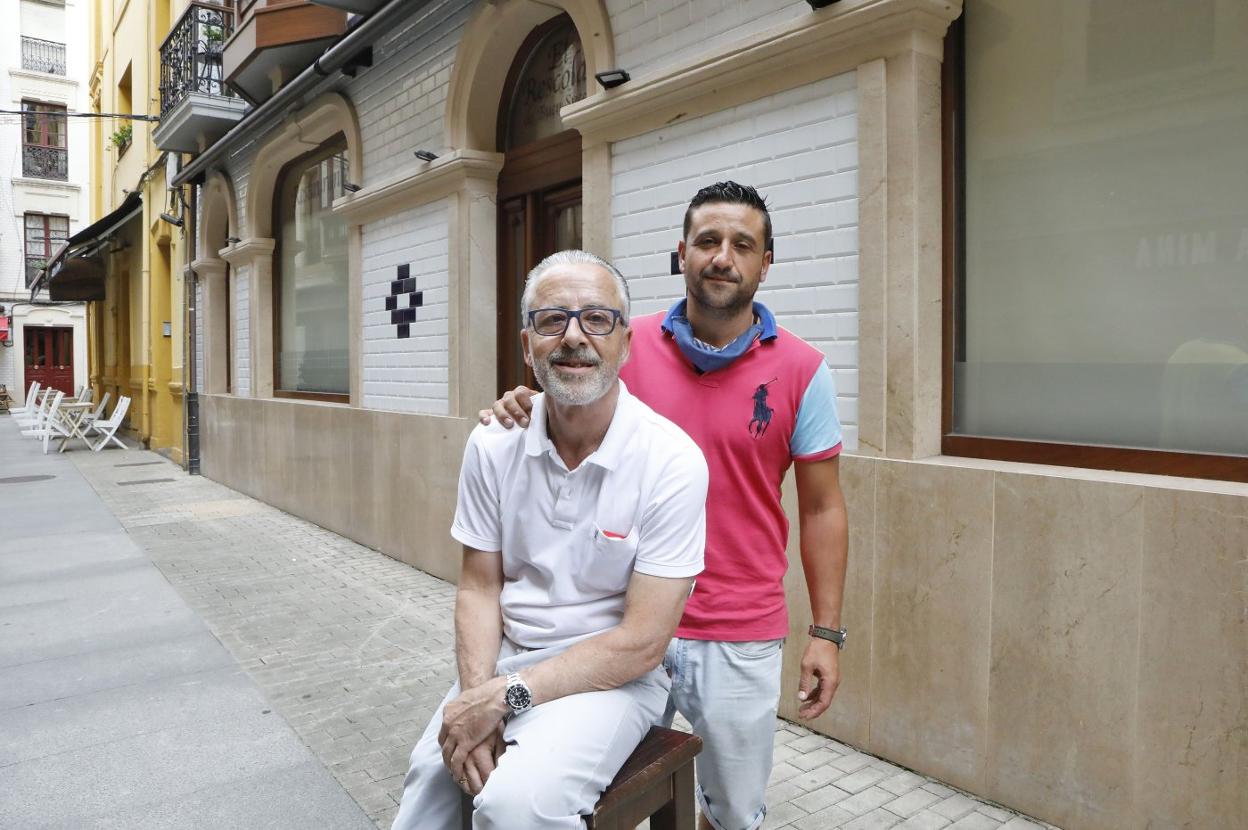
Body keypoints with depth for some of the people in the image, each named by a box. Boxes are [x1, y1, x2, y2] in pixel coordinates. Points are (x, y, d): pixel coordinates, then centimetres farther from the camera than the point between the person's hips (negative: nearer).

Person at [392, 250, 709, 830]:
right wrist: (476, 695, -12)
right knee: (429, 781, -14)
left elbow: (641, 643, -16)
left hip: (613, 672, -4)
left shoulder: (673, 461, -17)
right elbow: (479, 587, 3)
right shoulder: (494, 443, -3)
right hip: (505, 656, 4)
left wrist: (505, 696, -18)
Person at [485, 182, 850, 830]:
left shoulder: (801, 370, -5)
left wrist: (826, 634, -2)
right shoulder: (629, 347, -2)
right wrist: (524, 412, -14)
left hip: (742, 640, 0)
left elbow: (822, 509, 0)